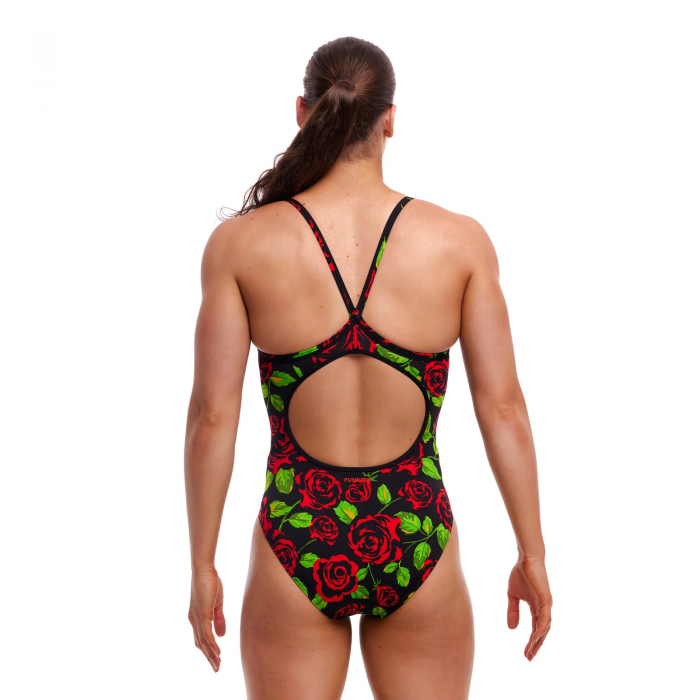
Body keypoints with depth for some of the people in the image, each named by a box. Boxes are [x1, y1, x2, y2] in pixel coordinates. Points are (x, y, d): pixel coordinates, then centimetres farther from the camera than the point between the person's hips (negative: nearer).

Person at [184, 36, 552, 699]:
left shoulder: (240, 242, -8)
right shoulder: (460, 240, -6)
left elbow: (211, 415, -8)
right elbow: (502, 407, -5)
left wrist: (202, 567, 1)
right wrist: (532, 554, 4)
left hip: (296, 543, 0)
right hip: (414, 544, 1)